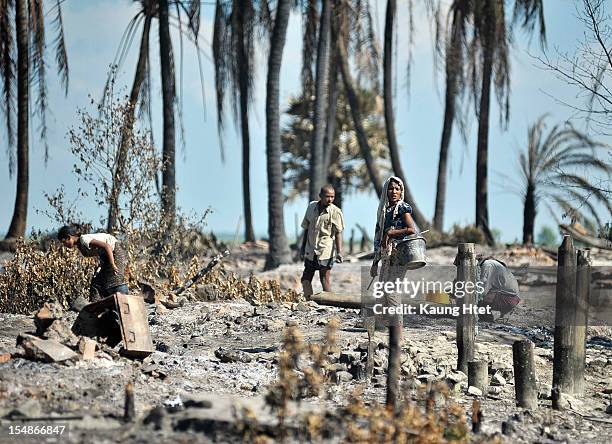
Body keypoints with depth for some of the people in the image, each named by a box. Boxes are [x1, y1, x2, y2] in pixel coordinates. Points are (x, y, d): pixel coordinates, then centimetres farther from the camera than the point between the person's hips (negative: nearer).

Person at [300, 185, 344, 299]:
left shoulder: (335, 212, -8)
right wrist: (302, 247, 13)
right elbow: (306, 229, 13)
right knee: (305, 280, 8)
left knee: (325, 279, -3)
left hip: (326, 251, -5)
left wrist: (339, 252, -17)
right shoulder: (311, 207, 5)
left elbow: (338, 234, -9)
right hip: (310, 251, 5)